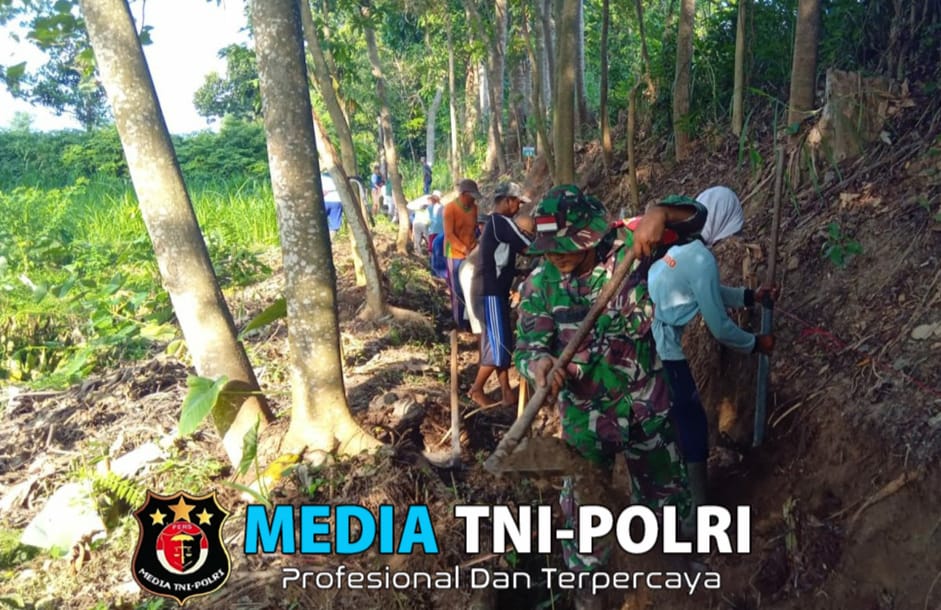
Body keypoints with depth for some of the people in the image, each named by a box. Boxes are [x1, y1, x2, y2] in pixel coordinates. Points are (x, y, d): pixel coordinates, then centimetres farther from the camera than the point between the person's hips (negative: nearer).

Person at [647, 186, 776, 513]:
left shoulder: (676, 240, 9)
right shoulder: (701, 259, -18)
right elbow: (720, 327, -10)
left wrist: (748, 296, 31)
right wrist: (756, 343, 6)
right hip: (660, 348, -9)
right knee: (691, 421, 5)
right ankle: (699, 510, 17)